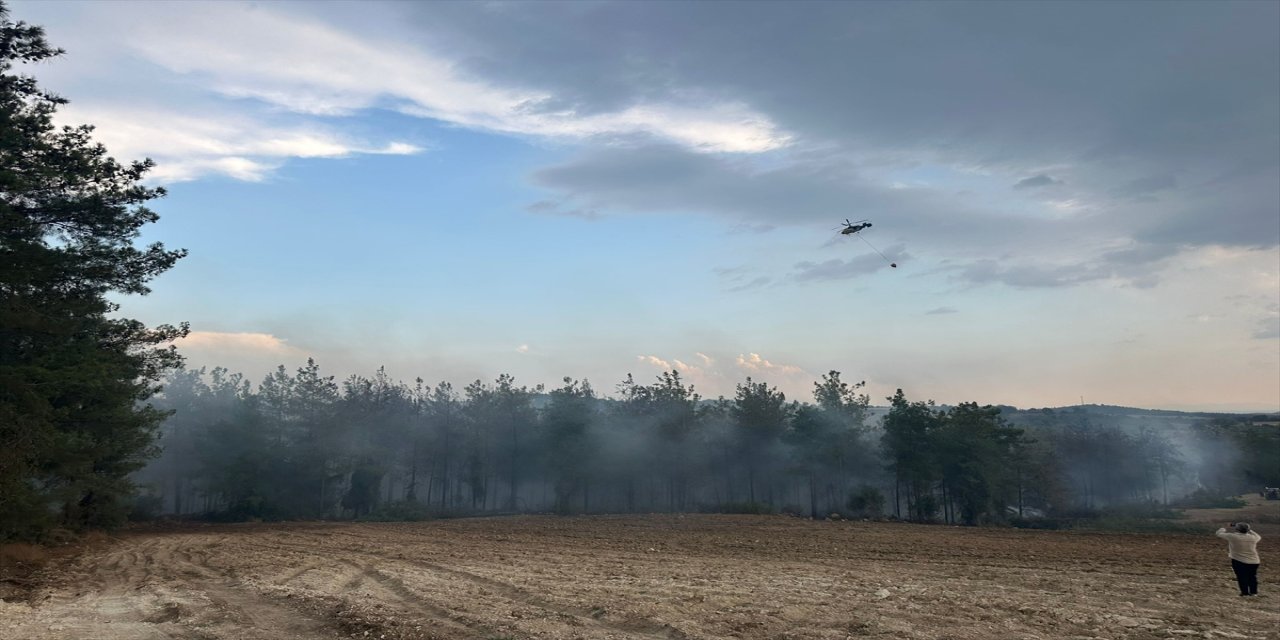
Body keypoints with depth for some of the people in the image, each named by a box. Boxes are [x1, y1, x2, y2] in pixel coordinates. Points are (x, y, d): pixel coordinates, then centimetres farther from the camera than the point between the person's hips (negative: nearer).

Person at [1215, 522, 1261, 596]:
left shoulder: (1232, 537, -12)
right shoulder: (1253, 538, 0)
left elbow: (1219, 533, 2)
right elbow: (1258, 537, 26)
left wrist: (1226, 527, 19)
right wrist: (1248, 530, 28)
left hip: (1239, 561, -4)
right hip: (1254, 561, 5)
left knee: (1242, 577, 4)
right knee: (1252, 577, 17)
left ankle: (1245, 592, 3)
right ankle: (1253, 592, 22)